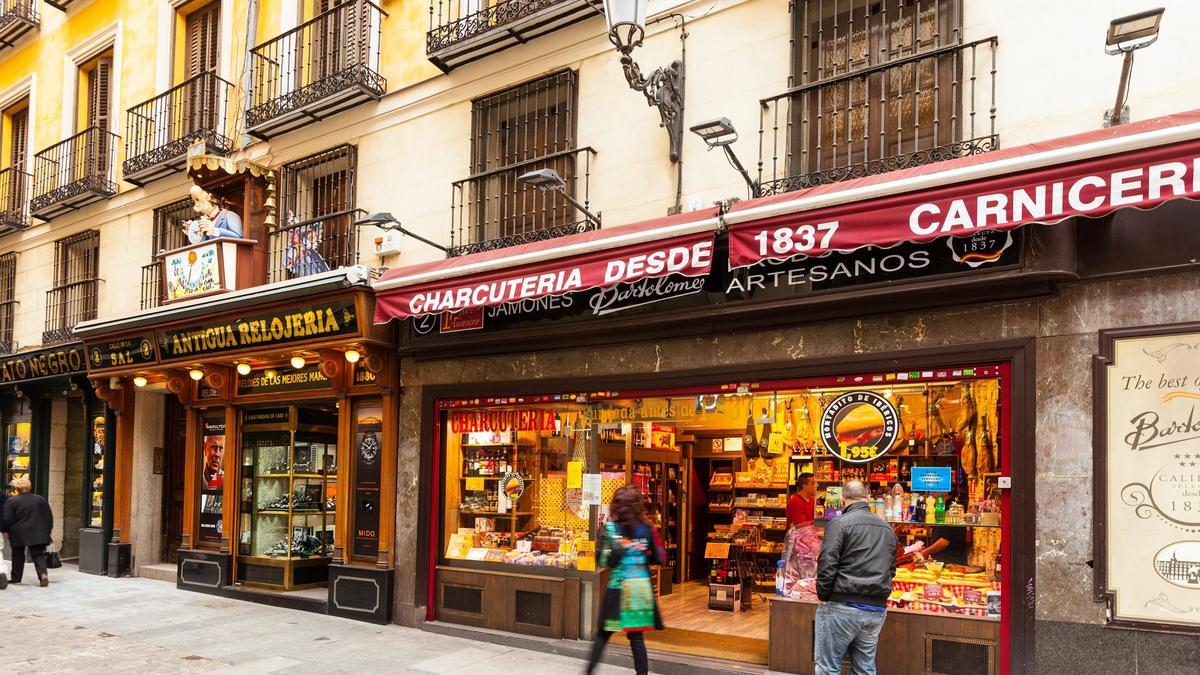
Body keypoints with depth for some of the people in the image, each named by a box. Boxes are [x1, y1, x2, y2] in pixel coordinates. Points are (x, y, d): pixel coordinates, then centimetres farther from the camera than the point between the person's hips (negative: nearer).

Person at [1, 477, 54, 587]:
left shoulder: (12, 501, -7)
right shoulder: (40, 499, 3)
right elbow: (49, 517, 6)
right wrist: (48, 530, 14)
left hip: (18, 534, -2)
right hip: (38, 534, 2)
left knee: (18, 556, 14)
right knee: (38, 555, 1)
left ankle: (16, 578, 21)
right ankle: (43, 574, -18)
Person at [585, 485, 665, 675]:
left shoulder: (611, 528, -6)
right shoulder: (647, 528, 2)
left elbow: (607, 561, -12)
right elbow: (659, 558, 7)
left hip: (619, 587, -2)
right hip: (642, 586, 2)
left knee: (603, 634, 10)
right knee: (637, 637, 8)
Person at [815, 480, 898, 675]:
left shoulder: (841, 523, -8)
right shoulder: (887, 528, 14)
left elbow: (827, 564, -14)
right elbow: (891, 568, 20)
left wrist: (823, 597, -4)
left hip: (842, 606, -6)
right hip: (877, 610, 6)